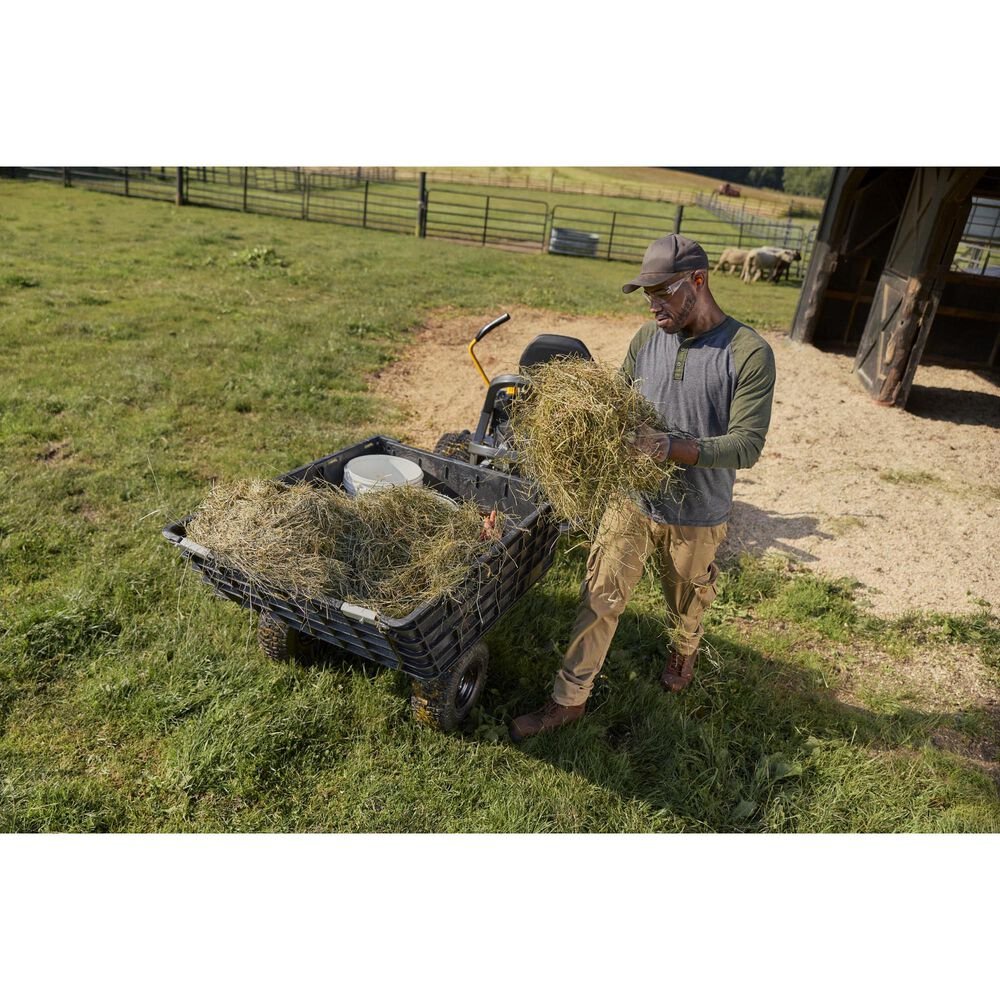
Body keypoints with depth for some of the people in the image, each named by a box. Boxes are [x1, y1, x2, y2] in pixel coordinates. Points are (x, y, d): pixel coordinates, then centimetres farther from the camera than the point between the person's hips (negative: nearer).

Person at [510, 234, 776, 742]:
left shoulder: (749, 354, -18)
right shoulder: (648, 337, -4)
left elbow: (745, 446, -22)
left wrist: (669, 446, -34)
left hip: (697, 514, -3)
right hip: (633, 499, 3)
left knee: (686, 601, 21)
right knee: (599, 599, 5)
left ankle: (684, 652, 55)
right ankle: (569, 699, 20)